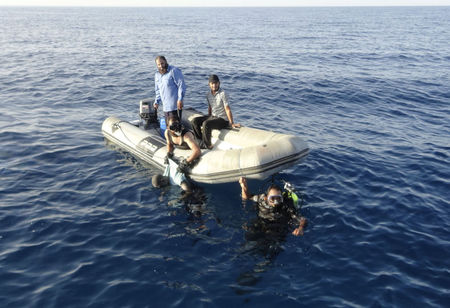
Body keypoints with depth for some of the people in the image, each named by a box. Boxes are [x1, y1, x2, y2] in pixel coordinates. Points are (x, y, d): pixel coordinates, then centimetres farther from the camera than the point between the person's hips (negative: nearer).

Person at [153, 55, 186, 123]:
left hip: (175, 106, -7)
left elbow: (181, 85, -13)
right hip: (165, 107, 7)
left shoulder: (174, 71, -8)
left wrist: (180, 100, -20)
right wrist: (157, 102, 14)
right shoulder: (157, 74, 16)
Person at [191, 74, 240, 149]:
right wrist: (208, 118, 21)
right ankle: (200, 140, 7)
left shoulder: (222, 94, -18)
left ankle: (208, 146, -14)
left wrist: (232, 123, -20)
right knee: (195, 121, -5)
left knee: (206, 124, -31)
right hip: (212, 116, 8)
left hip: (223, 119, -8)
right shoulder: (208, 94, 4)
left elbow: (227, 109, -19)